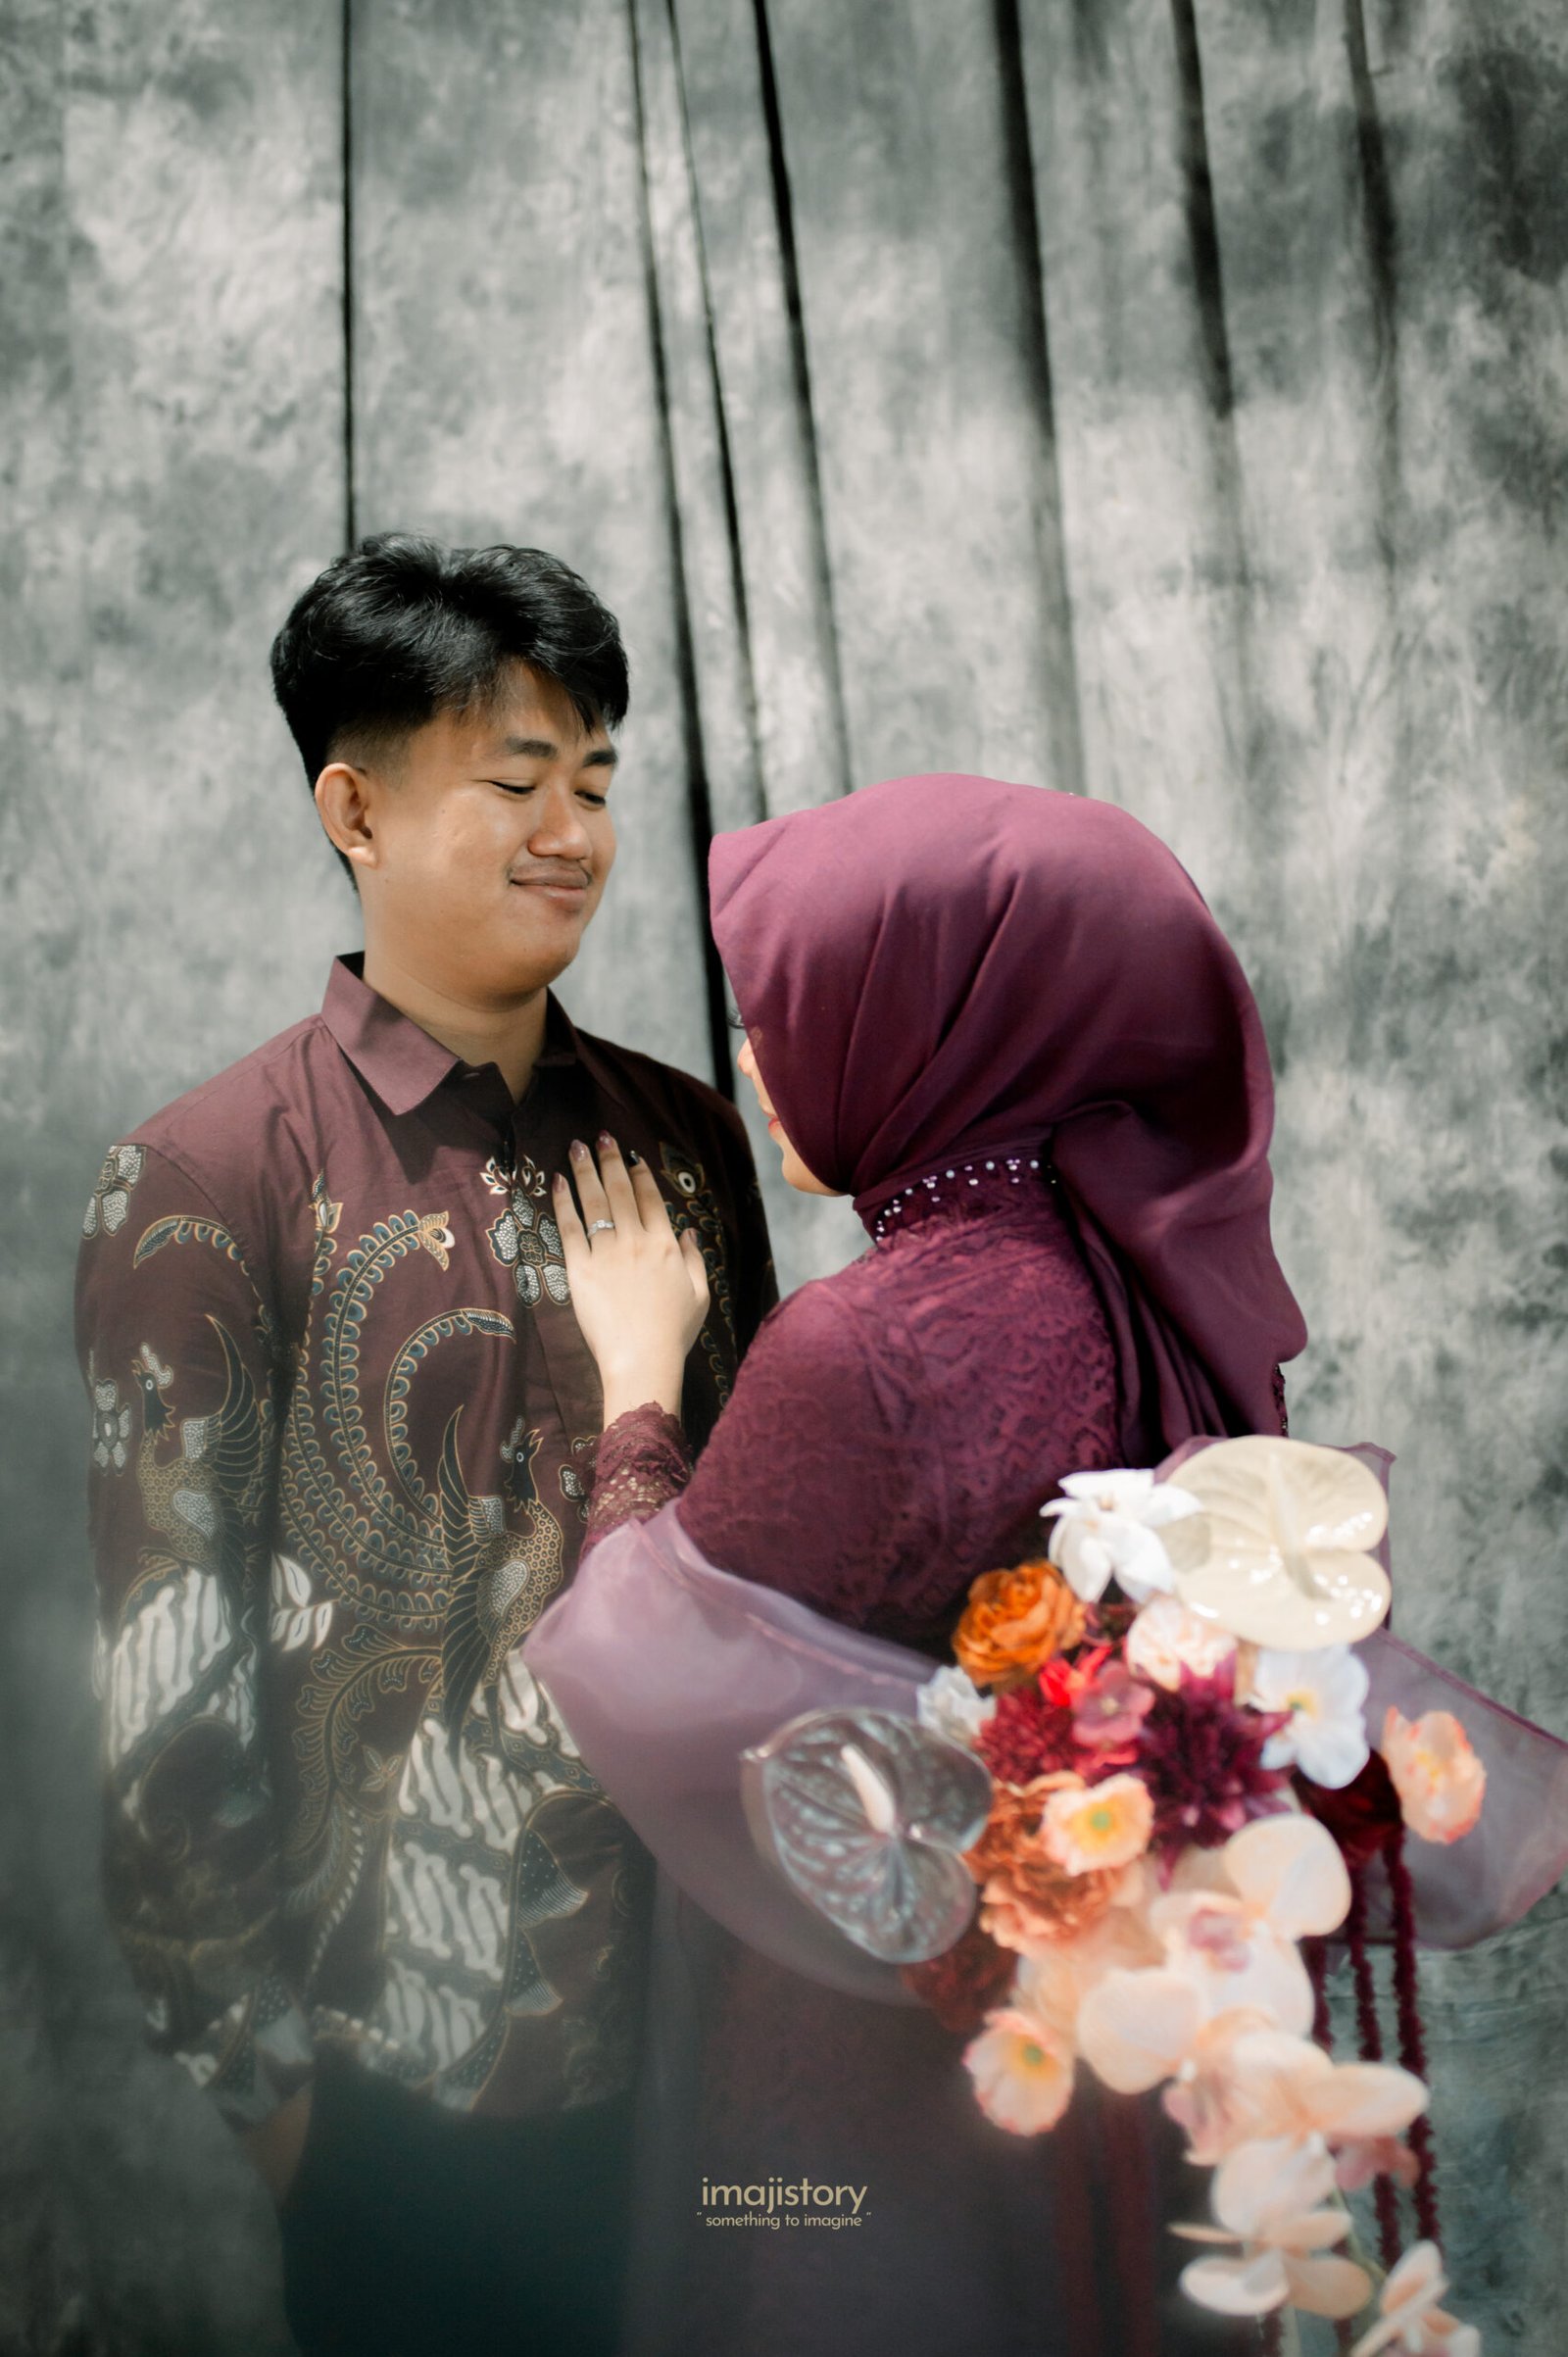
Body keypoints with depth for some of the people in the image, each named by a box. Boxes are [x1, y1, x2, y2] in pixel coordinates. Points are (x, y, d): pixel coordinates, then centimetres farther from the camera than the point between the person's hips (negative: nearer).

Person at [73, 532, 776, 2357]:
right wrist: (252, 2057, -7)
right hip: (415, 2090, -4)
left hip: (702, 2028, 5)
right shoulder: (206, 1180, -10)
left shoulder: (685, 1137, 5)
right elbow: (168, 1657, -8)